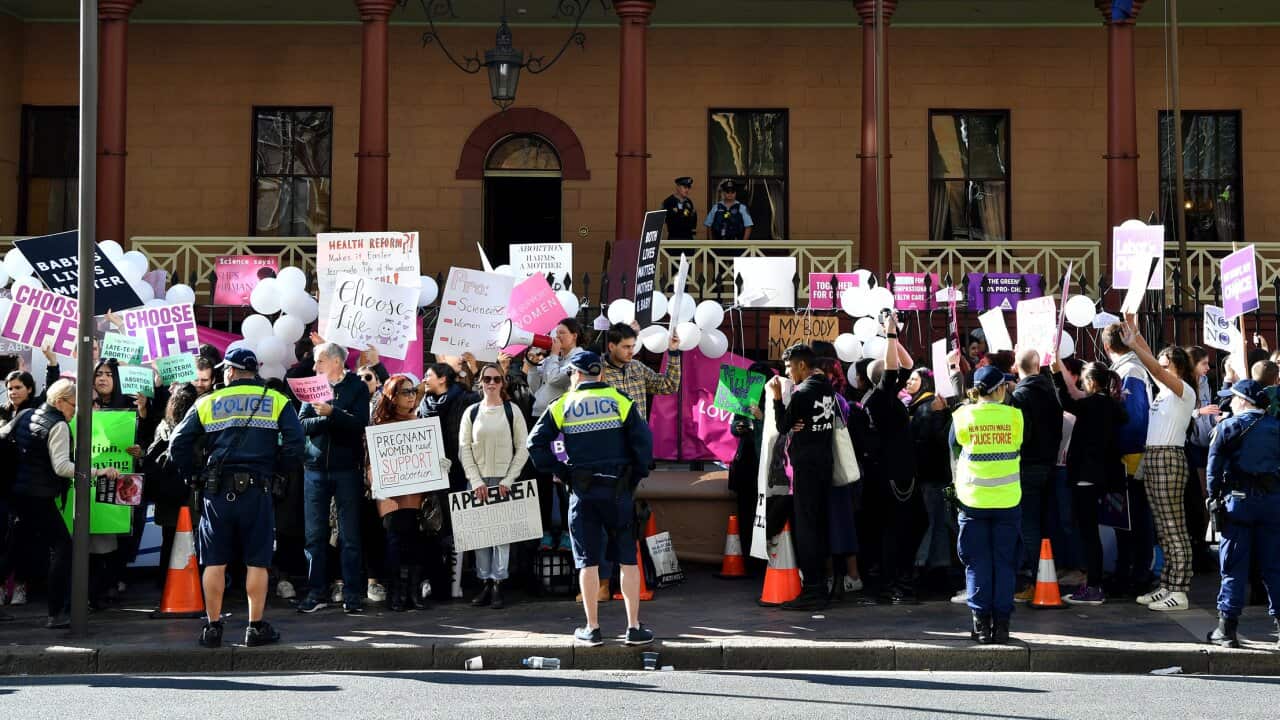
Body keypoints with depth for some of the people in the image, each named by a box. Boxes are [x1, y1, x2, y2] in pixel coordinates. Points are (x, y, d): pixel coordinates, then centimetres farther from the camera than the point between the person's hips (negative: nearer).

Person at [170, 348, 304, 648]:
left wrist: (193, 474, 12)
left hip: (216, 491, 1)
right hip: (256, 489, -1)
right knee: (257, 562, 4)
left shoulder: (207, 403, 10)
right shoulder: (276, 401, 7)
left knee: (214, 562, 7)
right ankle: (256, 627, 6)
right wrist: (274, 467, 7)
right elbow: (295, 443, -5)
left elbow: (178, 444, 4)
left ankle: (212, 627, 10)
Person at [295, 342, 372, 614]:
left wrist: (330, 412, -21)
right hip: (315, 469, 3)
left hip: (346, 469, -3)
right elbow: (302, 425, 1)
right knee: (315, 535, 3)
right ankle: (316, 592, 10)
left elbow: (359, 424, -11)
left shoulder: (357, 387, 2)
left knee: (350, 535, 0)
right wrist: (327, 419, -14)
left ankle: (352, 594, 4)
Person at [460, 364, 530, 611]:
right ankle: (486, 583, 4)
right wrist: (476, 482, -6)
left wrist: (507, 481, -7)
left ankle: (498, 585, -7)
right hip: (478, 481, 2)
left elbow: (523, 448, 1)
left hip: (504, 481, -2)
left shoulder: (512, 411, 3)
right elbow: (464, 449, 4)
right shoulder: (471, 412, 7)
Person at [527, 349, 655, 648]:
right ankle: (634, 628, 6)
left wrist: (562, 473, 5)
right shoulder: (620, 402, 2)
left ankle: (592, 629, 7)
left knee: (588, 561, 5)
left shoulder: (562, 406, 4)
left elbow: (536, 443, -2)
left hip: (583, 493, 0)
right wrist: (636, 477, 4)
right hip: (619, 489, 0)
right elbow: (643, 441, -7)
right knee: (628, 559, 6)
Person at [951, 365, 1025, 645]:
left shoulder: (962, 416, -4)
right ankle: (1001, 624, 6)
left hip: (973, 499, 0)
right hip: (1007, 500, 0)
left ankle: (981, 623, 5)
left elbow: (954, 452, 8)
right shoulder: (1014, 415, -5)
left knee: (977, 564, 7)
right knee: (1005, 563, 7)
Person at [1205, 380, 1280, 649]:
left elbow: (1215, 465, -5)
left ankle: (1227, 628, -2)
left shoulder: (1228, 427, -2)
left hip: (1239, 498, -3)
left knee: (1233, 566, 0)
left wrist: (1214, 496, 1)